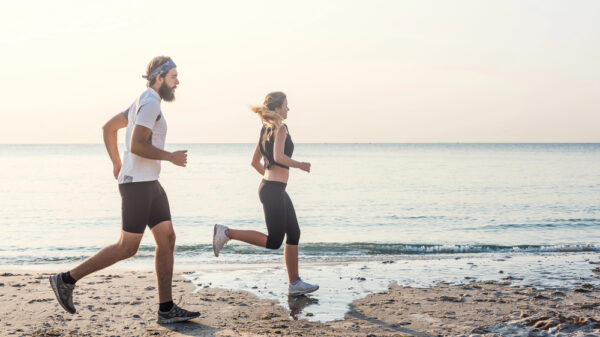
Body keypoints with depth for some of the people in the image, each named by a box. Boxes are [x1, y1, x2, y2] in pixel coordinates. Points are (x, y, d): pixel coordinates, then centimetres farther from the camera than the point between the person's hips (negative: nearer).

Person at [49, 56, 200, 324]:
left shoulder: (143, 103, 19)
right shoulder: (150, 103, -13)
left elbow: (109, 127, 26)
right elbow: (137, 145, -24)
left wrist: (117, 163, 27)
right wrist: (171, 157, -14)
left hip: (149, 184, 10)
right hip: (138, 184, -10)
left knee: (167, 239, 4)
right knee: (127, 248, -5)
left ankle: (166, 309, 5)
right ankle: (67, 279, 5)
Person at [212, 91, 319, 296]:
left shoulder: (266, 130, 15)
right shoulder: (280, 129, -12)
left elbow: (255, 162, 20)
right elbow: (278, 157, -27)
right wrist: (300, 165, -13)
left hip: (274, 189, 10)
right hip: (273, 190, -10)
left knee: (293, 235, 12)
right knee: (274, 242, -4)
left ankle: (295, 284, 15)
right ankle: (226, 233, -3)